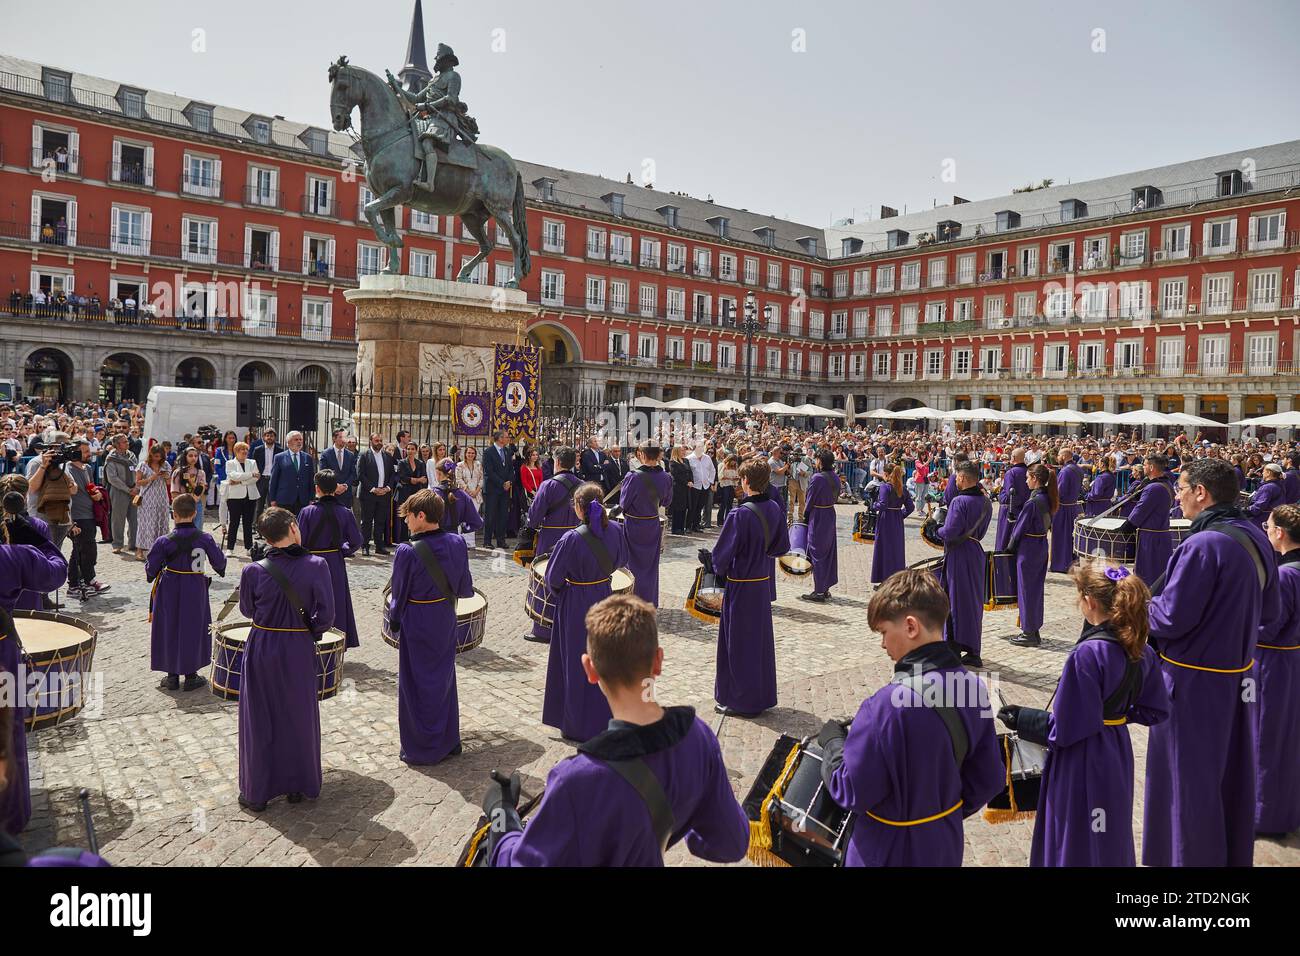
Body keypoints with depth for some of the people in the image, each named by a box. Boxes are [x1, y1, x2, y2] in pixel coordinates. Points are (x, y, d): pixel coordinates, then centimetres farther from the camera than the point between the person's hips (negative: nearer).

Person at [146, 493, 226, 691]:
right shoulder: (205, 538, -11)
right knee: (193, 630, 12)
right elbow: (219, 563, -2)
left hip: (170, 590, 0)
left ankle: (172, 676, 21)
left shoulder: (164, 541, -13)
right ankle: (191, 676, 18)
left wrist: (152, 577, 15)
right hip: (196, 590, 0)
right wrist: (221, 571, 20)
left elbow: (151, 568, -7)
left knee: (170, 630, 14)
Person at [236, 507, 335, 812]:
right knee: (299, 717, 16)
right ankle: (298, 785, 28)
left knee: (259, 719, 13)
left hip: (261, 650, 0)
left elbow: (247, 610, 5)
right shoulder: (316, 566, -14)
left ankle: (256, 792, 24)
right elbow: (326, 615, -14)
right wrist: (308, 631, 4)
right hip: (299, 651, 0)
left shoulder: (254, 571, -12)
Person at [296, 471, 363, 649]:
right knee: (336, 603, 14)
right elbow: (356, 541, -6)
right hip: (336, 564, 2)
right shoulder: (345, 513, -7)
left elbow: (299, 541, -10)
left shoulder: (307, 512, -13)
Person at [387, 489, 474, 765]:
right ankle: (449, 741, 32)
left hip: (417, 625, -5)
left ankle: (423, 749, 22)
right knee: (444, 680, 20)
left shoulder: (408, 551, -21)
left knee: (418, 685, 10)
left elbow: (399, 595, -10)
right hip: (446, 621, 5)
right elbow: (464, 588, 0)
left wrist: (392, 618, 10)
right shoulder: (457, 543, -7)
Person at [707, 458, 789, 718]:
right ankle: (762, 695, 32)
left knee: (739, 643, 7)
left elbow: (722, 555, -19)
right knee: (760, 639, 19)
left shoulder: (740, 514, -24)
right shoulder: (775, 508, -2)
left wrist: (709, 561, 1)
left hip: (741, 587, -7)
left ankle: (742, 701, 19)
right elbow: (781, 546, 9)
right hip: (764, 582, 7)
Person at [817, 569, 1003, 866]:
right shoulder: (973, 686, -9)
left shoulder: (887, 705, -30)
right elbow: (989, 781, 1)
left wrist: (832, 741, -5)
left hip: (891, 852, -6)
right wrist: (945, 812, 15)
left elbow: (853, 792, -21)